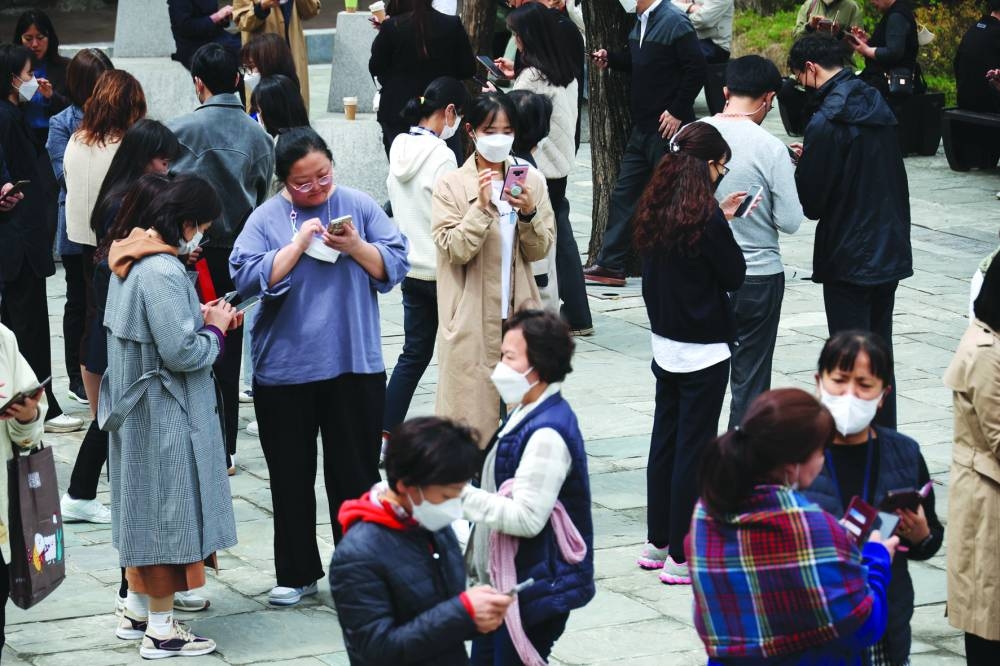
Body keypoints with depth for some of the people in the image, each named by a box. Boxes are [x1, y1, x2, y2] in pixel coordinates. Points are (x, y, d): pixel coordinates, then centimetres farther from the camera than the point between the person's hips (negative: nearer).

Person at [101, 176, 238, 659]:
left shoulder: (131, 258, 6)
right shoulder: (163, 272, -24)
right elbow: (181, 352, -25)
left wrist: (200, 317, 6)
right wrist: (214, 329, -8)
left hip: (135, 411, 10)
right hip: (163, 417, -10)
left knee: (141, 511, 19)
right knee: (166, 513, 0)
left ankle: (136, 612, 30)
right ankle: (161, 631, 9)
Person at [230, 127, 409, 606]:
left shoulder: (359, 207, 2)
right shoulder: (267, 218, -2)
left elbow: (396, 265, 1)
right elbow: (248, 277, -13)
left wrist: (356, 248, -15)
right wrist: (299, 244, -17)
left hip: (355, 367, 0)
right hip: (284, 370, 0)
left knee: (355, 474, 7)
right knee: (291, 477, 9)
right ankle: (296, 574, 21)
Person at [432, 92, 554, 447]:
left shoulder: (531, 181, 5)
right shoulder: (451, 186, -4)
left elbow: (539, 251, 5)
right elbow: (454, 251, -11)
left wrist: (529, 214, -13)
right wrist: (481, 207, -21)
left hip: (518, 311, 3)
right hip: (471, 319, -3)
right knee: (471, 407, -1)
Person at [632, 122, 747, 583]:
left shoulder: (655, 211, 1)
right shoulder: (705, 218, -19)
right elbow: (734, 276, -11)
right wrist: (724, 222, 0)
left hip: (665, 345, 7)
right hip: (704, 350, -7)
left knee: (665, 439, 17)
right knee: (694, 449, 0)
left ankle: (657, 543, 26)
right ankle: (682, 557, 5)